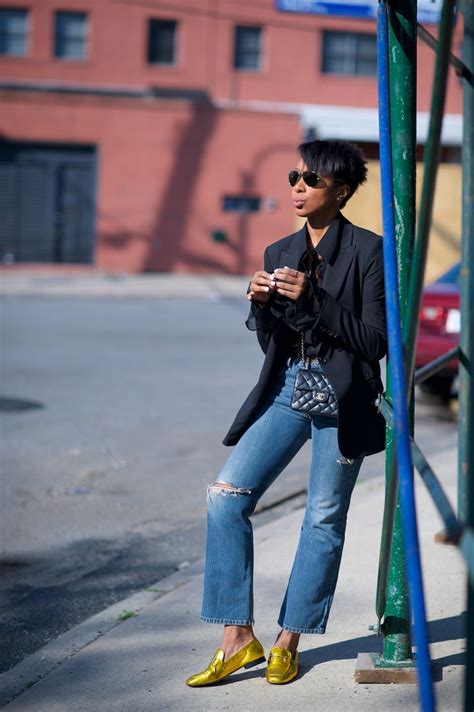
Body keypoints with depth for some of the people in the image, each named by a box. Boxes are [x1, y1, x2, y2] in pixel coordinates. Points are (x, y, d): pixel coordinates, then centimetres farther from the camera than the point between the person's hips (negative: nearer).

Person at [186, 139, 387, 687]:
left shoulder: (367, 251, -5)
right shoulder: (279, 253, 11)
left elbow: (375, 340, -11)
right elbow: (271, 343, 14)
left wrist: (311, 299, -19)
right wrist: (260, 304, -6)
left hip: (341, 394, -5)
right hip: (286, 386, 5)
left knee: (324, 518, 2)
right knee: (226, 495, -7)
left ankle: (288, 642, 16)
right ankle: (239, 637, 1)